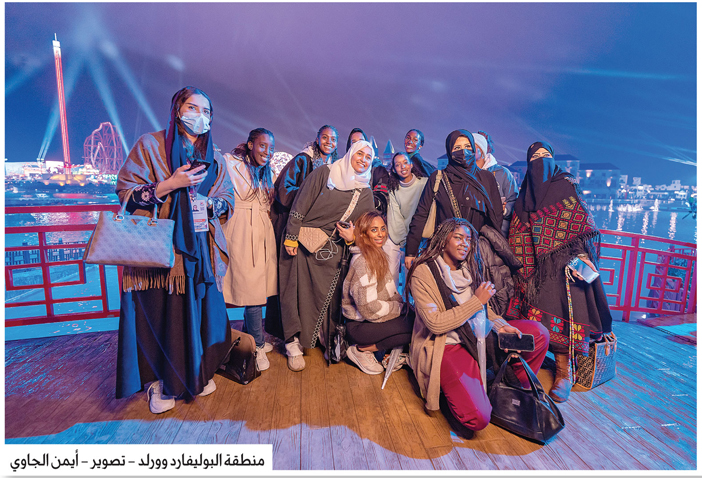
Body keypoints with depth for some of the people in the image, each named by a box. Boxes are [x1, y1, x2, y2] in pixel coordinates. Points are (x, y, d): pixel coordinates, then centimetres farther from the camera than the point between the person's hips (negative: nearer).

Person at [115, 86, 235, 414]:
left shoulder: (213, 158, 14)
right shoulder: (150, 145, 3)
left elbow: (227, 202, 16)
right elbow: (125, 191, -1)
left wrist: (208, 203, -6)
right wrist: (169, 185, -14)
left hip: (201, 249, 4)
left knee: (202, 311, 5)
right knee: (161, 314, -1)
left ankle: (198, 374, 26)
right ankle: (161, 382, 20)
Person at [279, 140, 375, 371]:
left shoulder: (366, 193, 8)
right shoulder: (324, 173, -5)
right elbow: (300, 206, -7)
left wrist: (353, 237, -7)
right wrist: (291, 237, -12)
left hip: (332, 250, 3)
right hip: (303, 244, -3)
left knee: (330, 295, 3)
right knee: (299, 293, -1)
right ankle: (293, 344, 12)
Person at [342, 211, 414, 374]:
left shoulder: (378, 255, 9)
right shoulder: (363, 261, -21)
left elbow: (387, 294, 15)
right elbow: (369, 308, -23)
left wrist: (400, 301, -4)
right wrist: (399, 307, -10)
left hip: (368, 319, 9)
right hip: (358, 326, -9)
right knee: (416, 325, -19)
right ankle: (361, 350, -6)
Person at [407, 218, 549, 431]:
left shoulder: (468, 268, 9)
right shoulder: (423, 273, -13)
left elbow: (481, 309, 16)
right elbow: (435, 323, -19)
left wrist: (500, 325, -5)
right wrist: (477, 301, -16)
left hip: (480, 336, 7)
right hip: (448, 346, -7)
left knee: (538, 333, -1)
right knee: (477, 418, -24)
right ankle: (450, 389, 10)